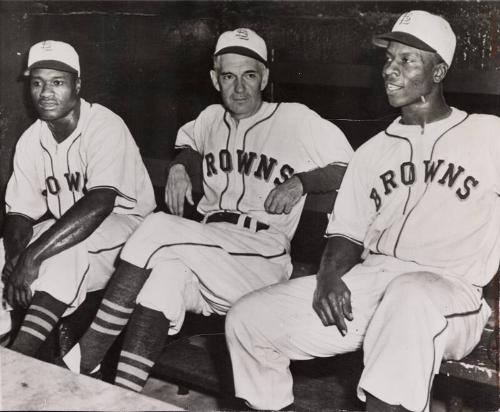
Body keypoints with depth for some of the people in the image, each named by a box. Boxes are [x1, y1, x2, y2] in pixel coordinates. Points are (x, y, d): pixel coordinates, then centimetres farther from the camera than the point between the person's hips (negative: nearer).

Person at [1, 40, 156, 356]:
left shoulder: (104, 126, -19)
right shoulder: (30, 141, 1)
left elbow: (99, 204, -32)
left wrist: (32, 256, -35)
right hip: (66, 232, 7)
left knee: (65, 250, -35)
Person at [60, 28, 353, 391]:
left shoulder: (296, 120, 1)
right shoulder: (212, 118, 17)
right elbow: (187, 140, 40)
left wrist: (300, 182, -12)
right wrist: (180, 166, 18)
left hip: (262, 260, -4)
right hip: (208, 246, 5)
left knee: (157, 228, -26)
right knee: (166, 271, -32)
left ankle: (87, 357, -22)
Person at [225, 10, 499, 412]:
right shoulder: (372, 151, 21)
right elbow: (347, 231, 17)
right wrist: (329, 276, -3)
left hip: (449, 291, -5)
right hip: (364, 284, 5)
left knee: (410, 298, -41)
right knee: (246, 319, -8)